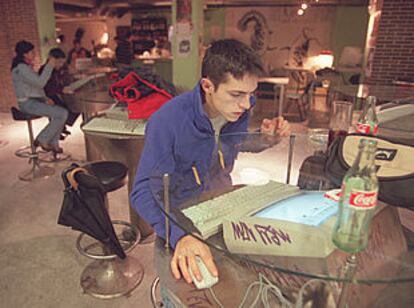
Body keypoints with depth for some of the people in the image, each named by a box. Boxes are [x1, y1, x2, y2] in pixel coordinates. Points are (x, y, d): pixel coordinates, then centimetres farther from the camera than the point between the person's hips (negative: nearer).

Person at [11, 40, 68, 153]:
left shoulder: (27, 66, 16)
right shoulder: (20, 68, -17)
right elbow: (40, 82, -26)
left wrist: (45, 99, 7)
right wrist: (49, 66, -20)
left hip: (34, 100, 10)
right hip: (28, 103, -10)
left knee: (61, 111, 2)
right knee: (62, 114, -19)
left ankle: (53, 143, 3)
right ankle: (42, 140, -6)